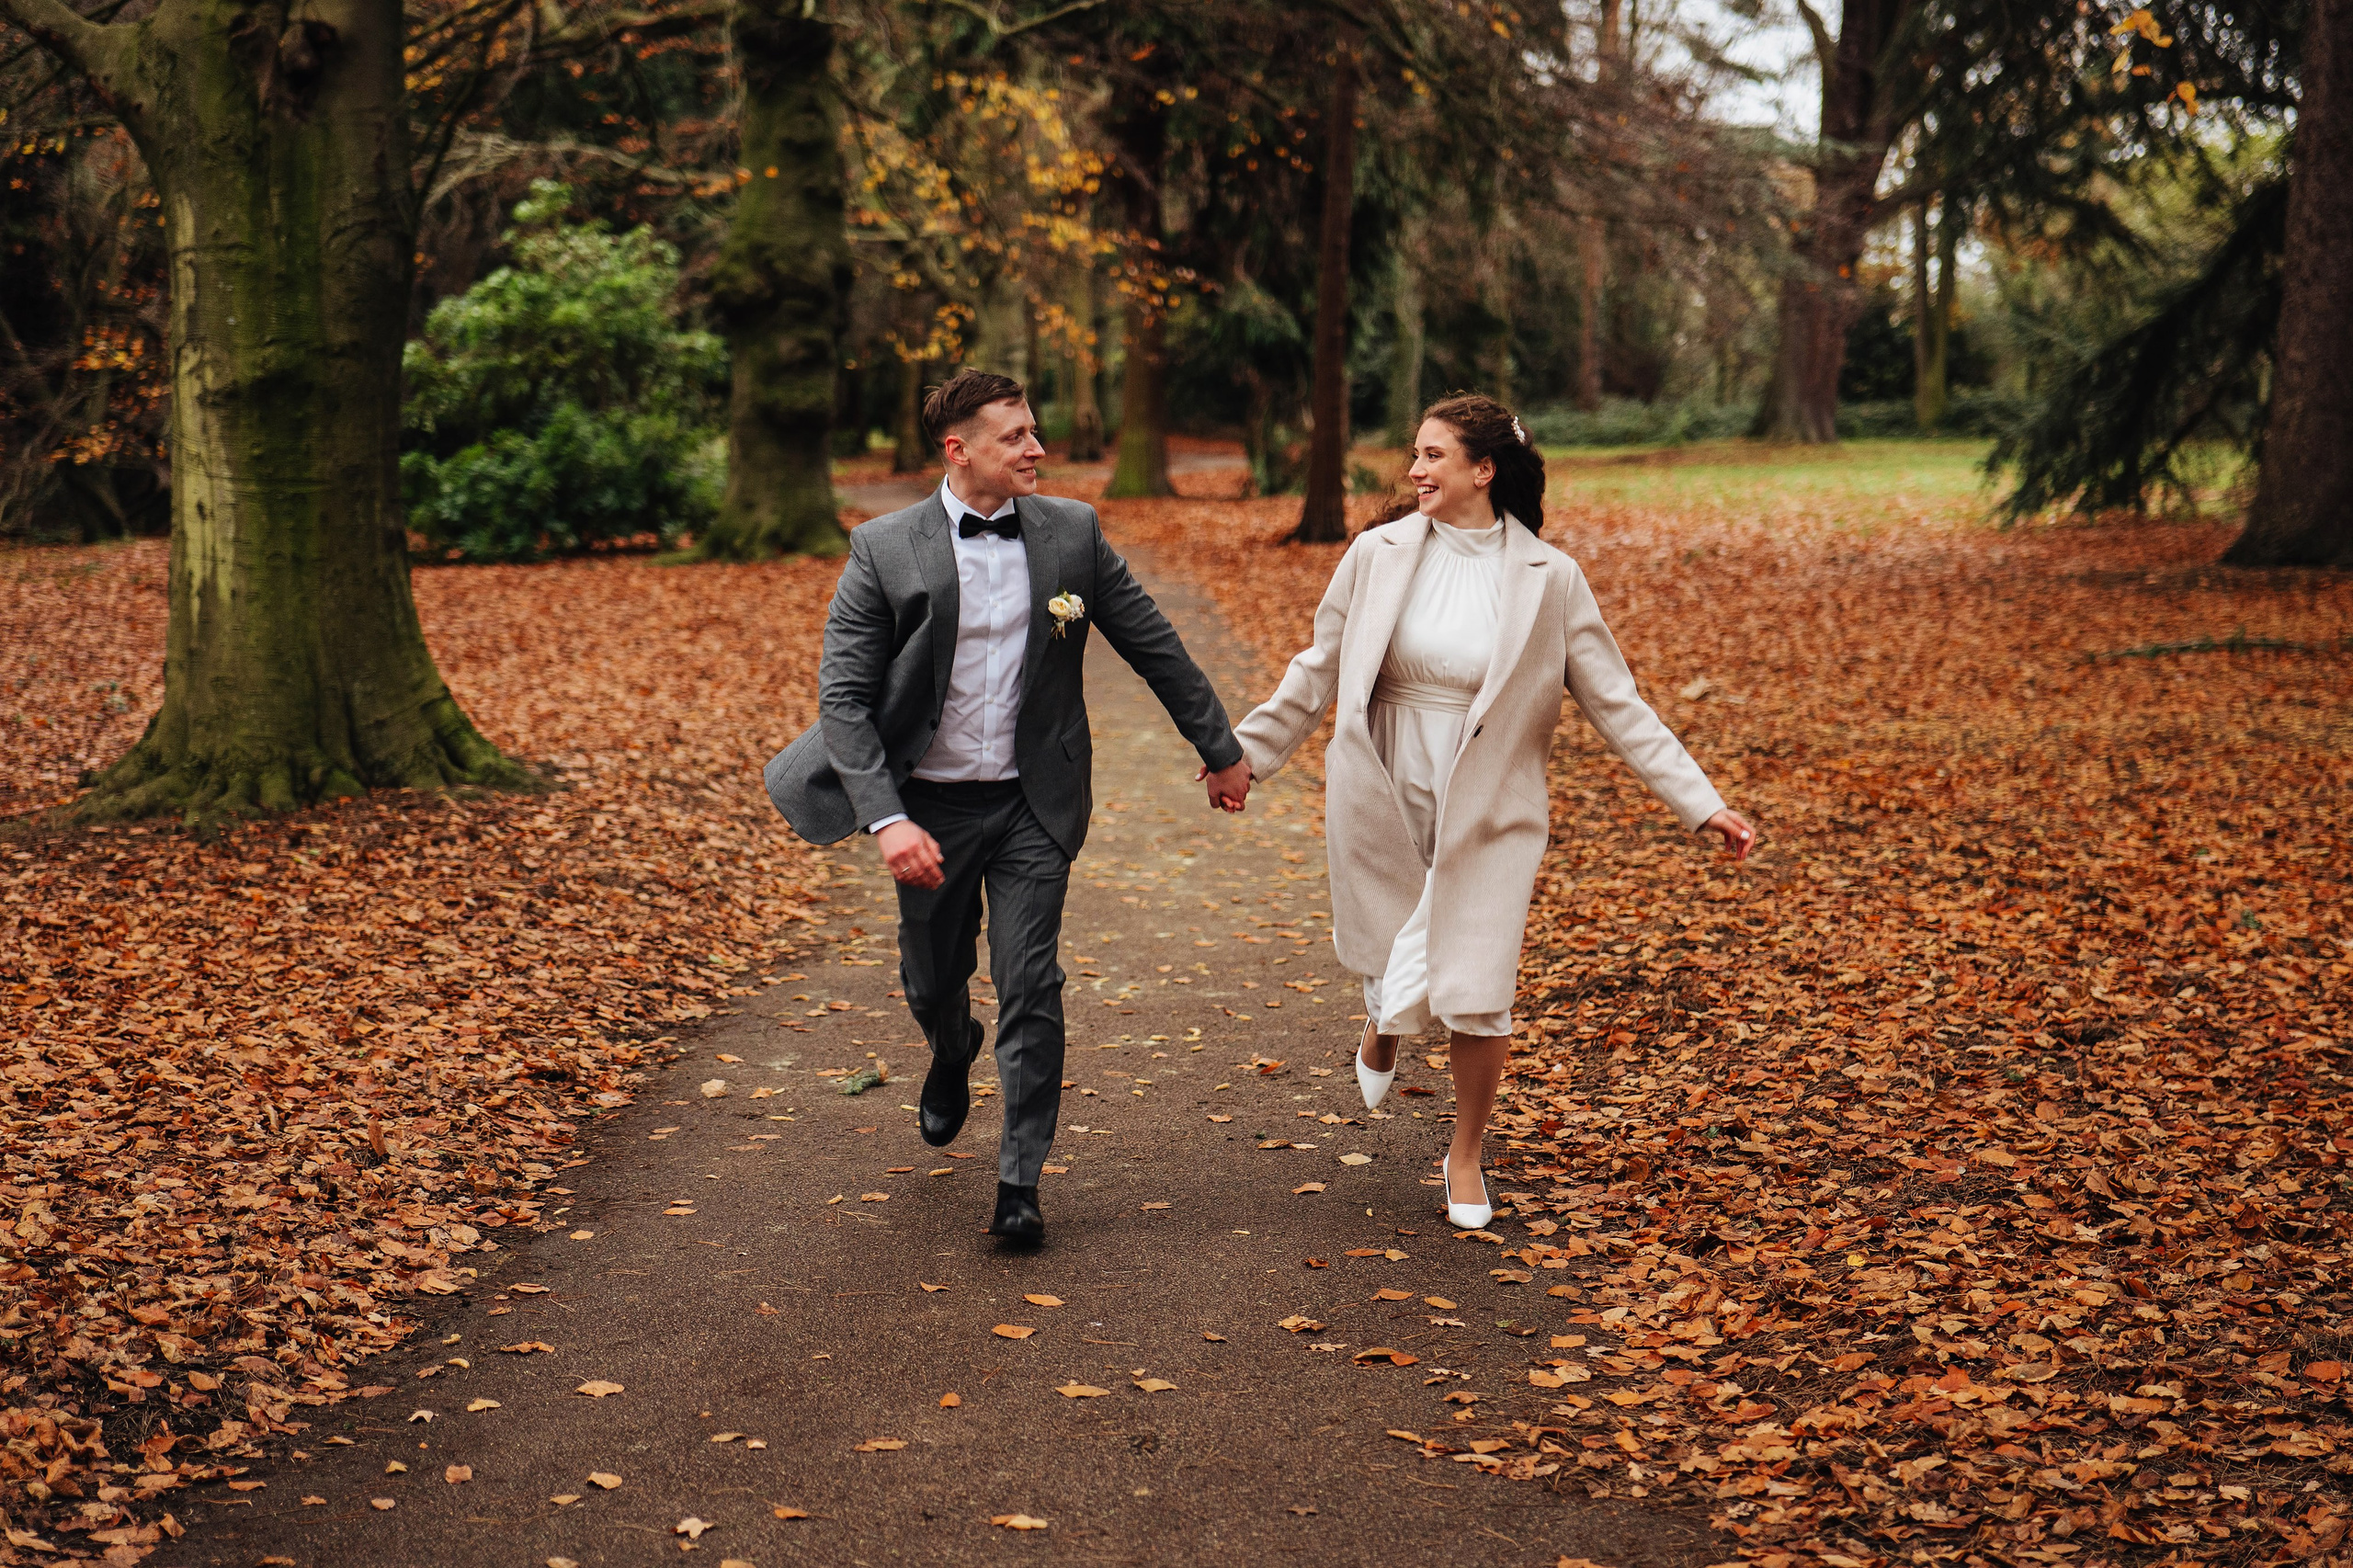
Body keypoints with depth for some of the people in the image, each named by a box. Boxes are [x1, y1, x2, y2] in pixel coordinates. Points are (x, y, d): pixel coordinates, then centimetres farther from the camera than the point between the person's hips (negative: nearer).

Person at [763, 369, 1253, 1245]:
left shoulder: (1071, 533, -3)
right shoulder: (884, 551, -10)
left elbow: (1152, 644, 7)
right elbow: (843, 696, -11)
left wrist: (1219, 749, 13)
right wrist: (886, 819, -22)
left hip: (1032, 806, 0)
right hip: (930, 806, 0)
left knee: (1031, 991, -3)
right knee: (931, 982, 16)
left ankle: (1019, 1182, 10)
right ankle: (952, 1057, 53)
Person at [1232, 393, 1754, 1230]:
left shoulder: (1547, 579, -6)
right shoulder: (1378, 556, -3)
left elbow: (1616, 703, -3)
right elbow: (1317, 673, 10)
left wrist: (1702, 803, -6)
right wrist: (1247, 753, 14)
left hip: (1489, 815, -1)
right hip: (1383, 808, 1)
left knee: (1476, 998, -2)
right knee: (1396, 983, 6)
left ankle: (1466, 1156, 26)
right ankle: (1385, 1019, 47)